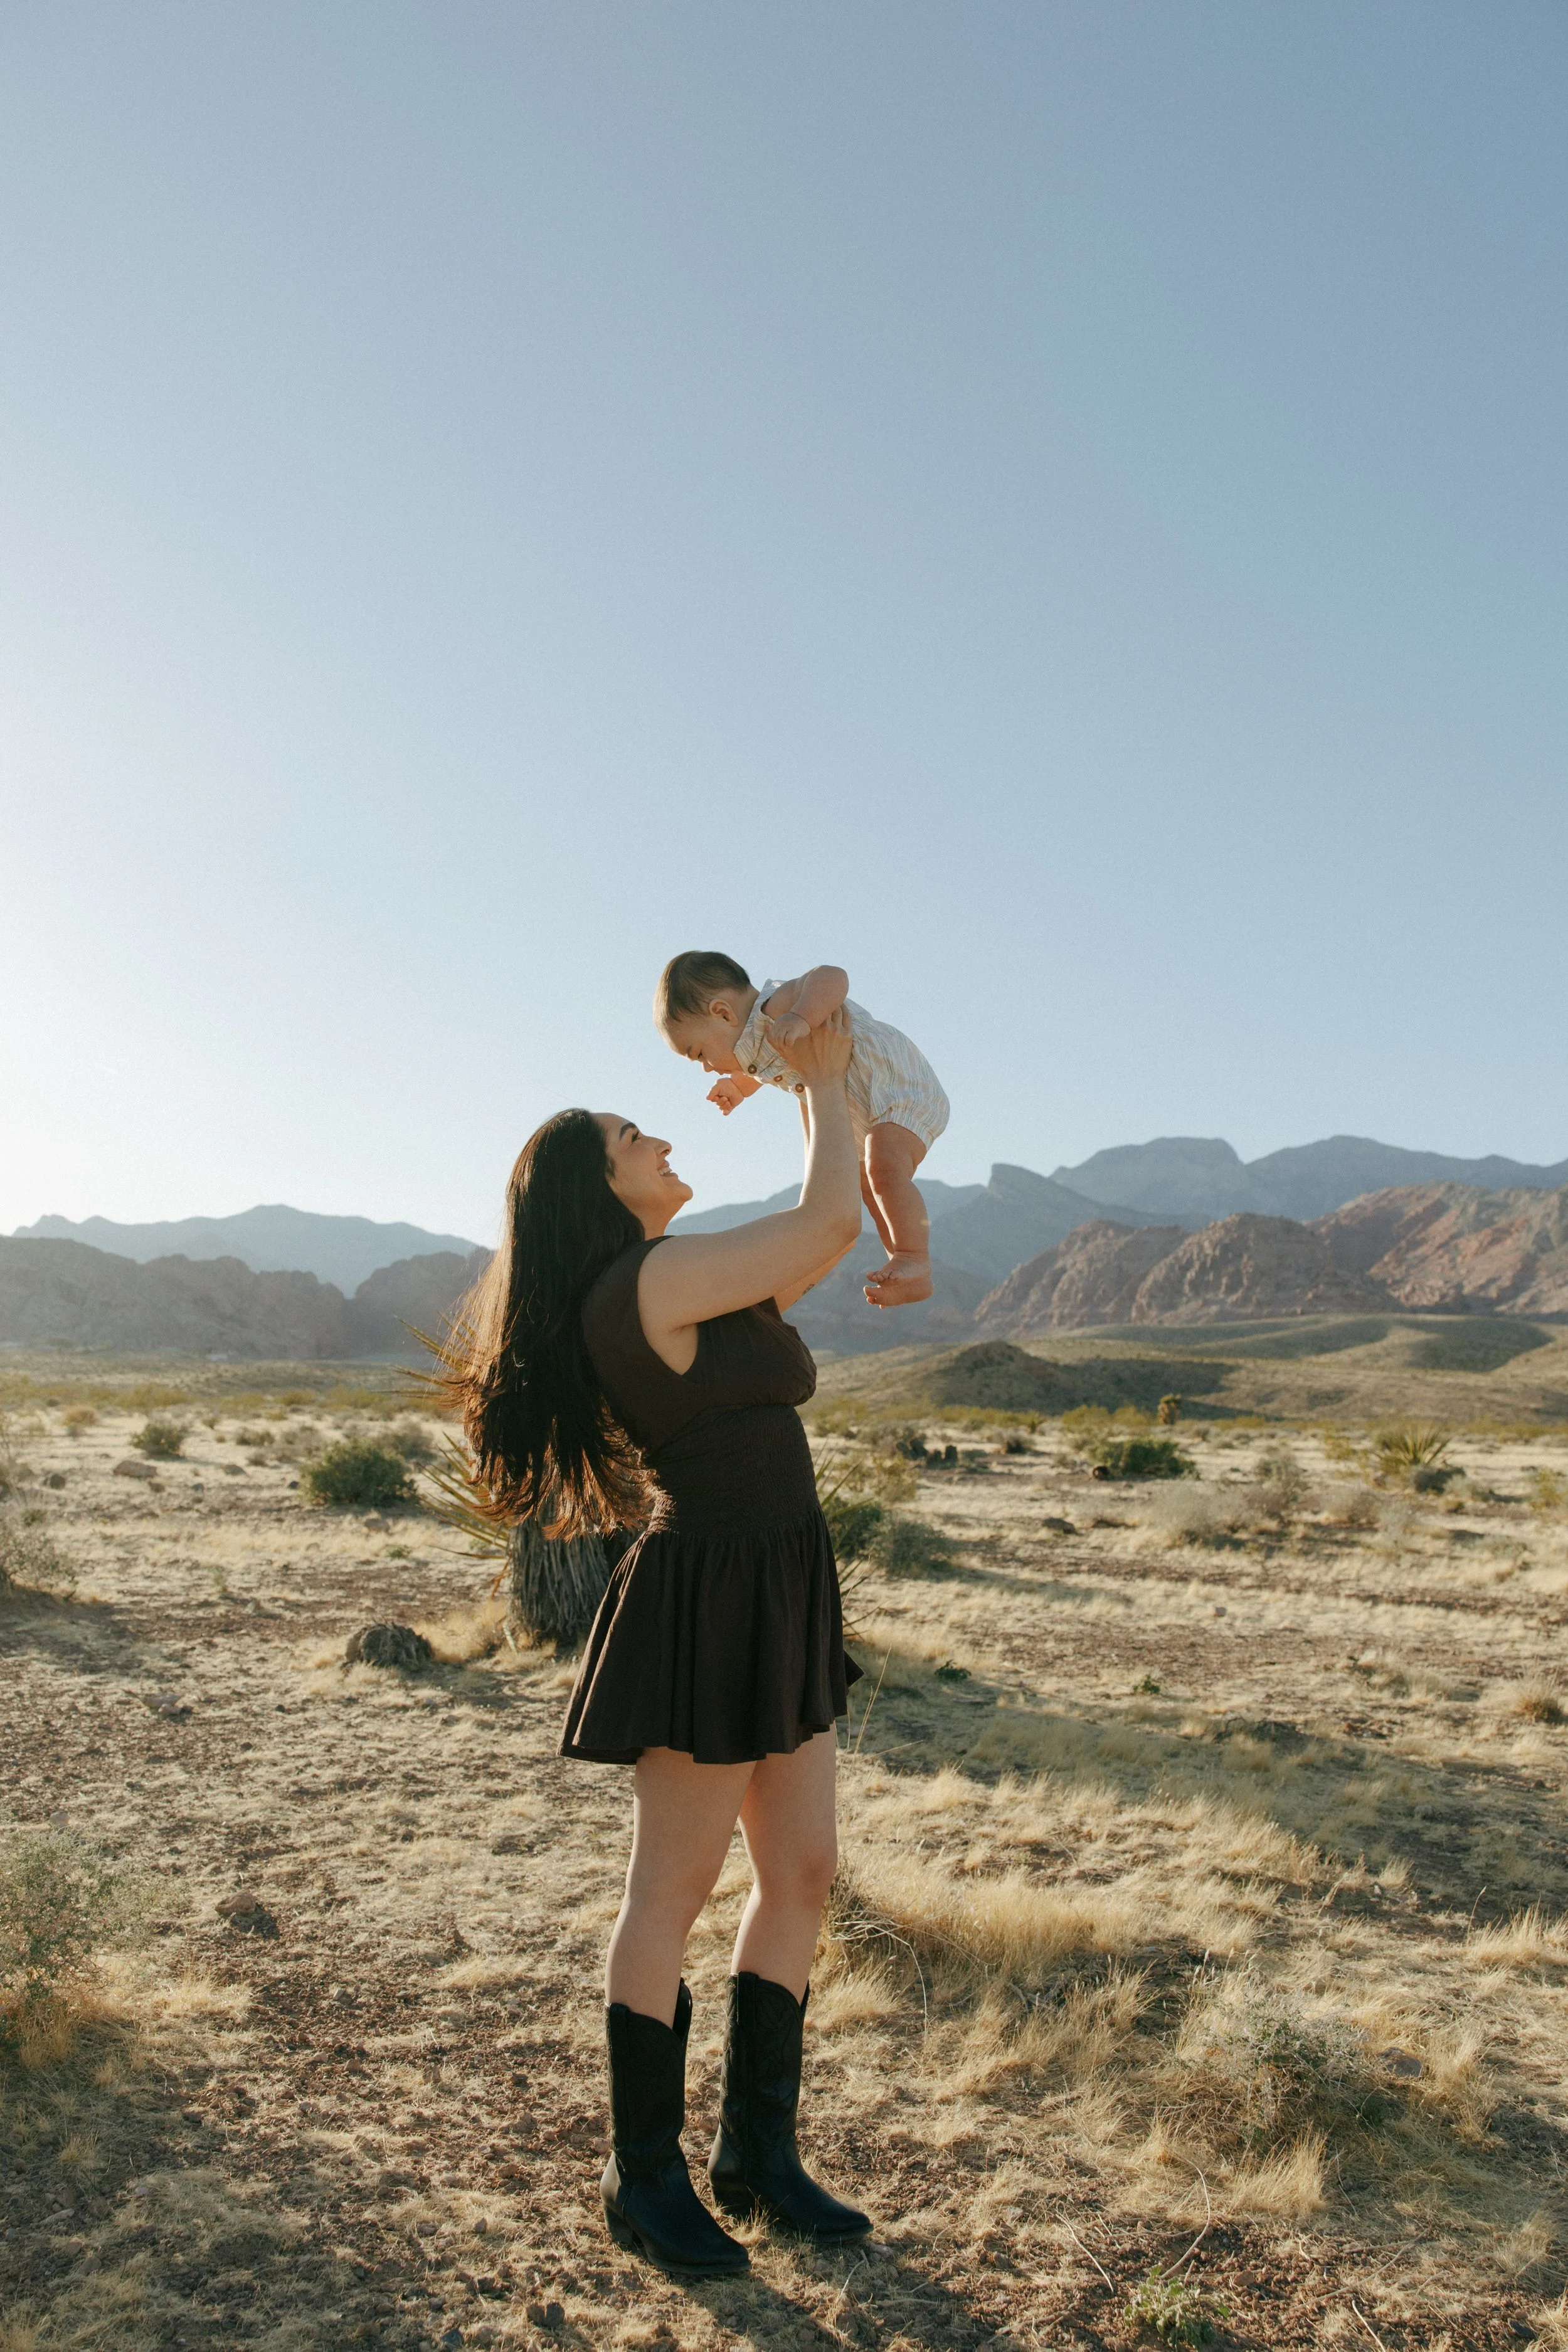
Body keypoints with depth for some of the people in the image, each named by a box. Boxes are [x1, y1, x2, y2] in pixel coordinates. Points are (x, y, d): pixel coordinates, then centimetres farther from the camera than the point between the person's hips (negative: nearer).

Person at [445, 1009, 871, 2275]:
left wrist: (823, 1087, 21)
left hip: (775, 1602, 10)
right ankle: (644, 2175, 21)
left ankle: (759, 2148, 27)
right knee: (675, 1889, 4)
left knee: (803, 1874, 13)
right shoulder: (647, 1281, -17)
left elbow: (818, 1239, 23)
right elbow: (829, 1225, -14)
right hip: (710, 1598, -10)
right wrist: (824, 1083, 0)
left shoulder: (688, 1292, 12)